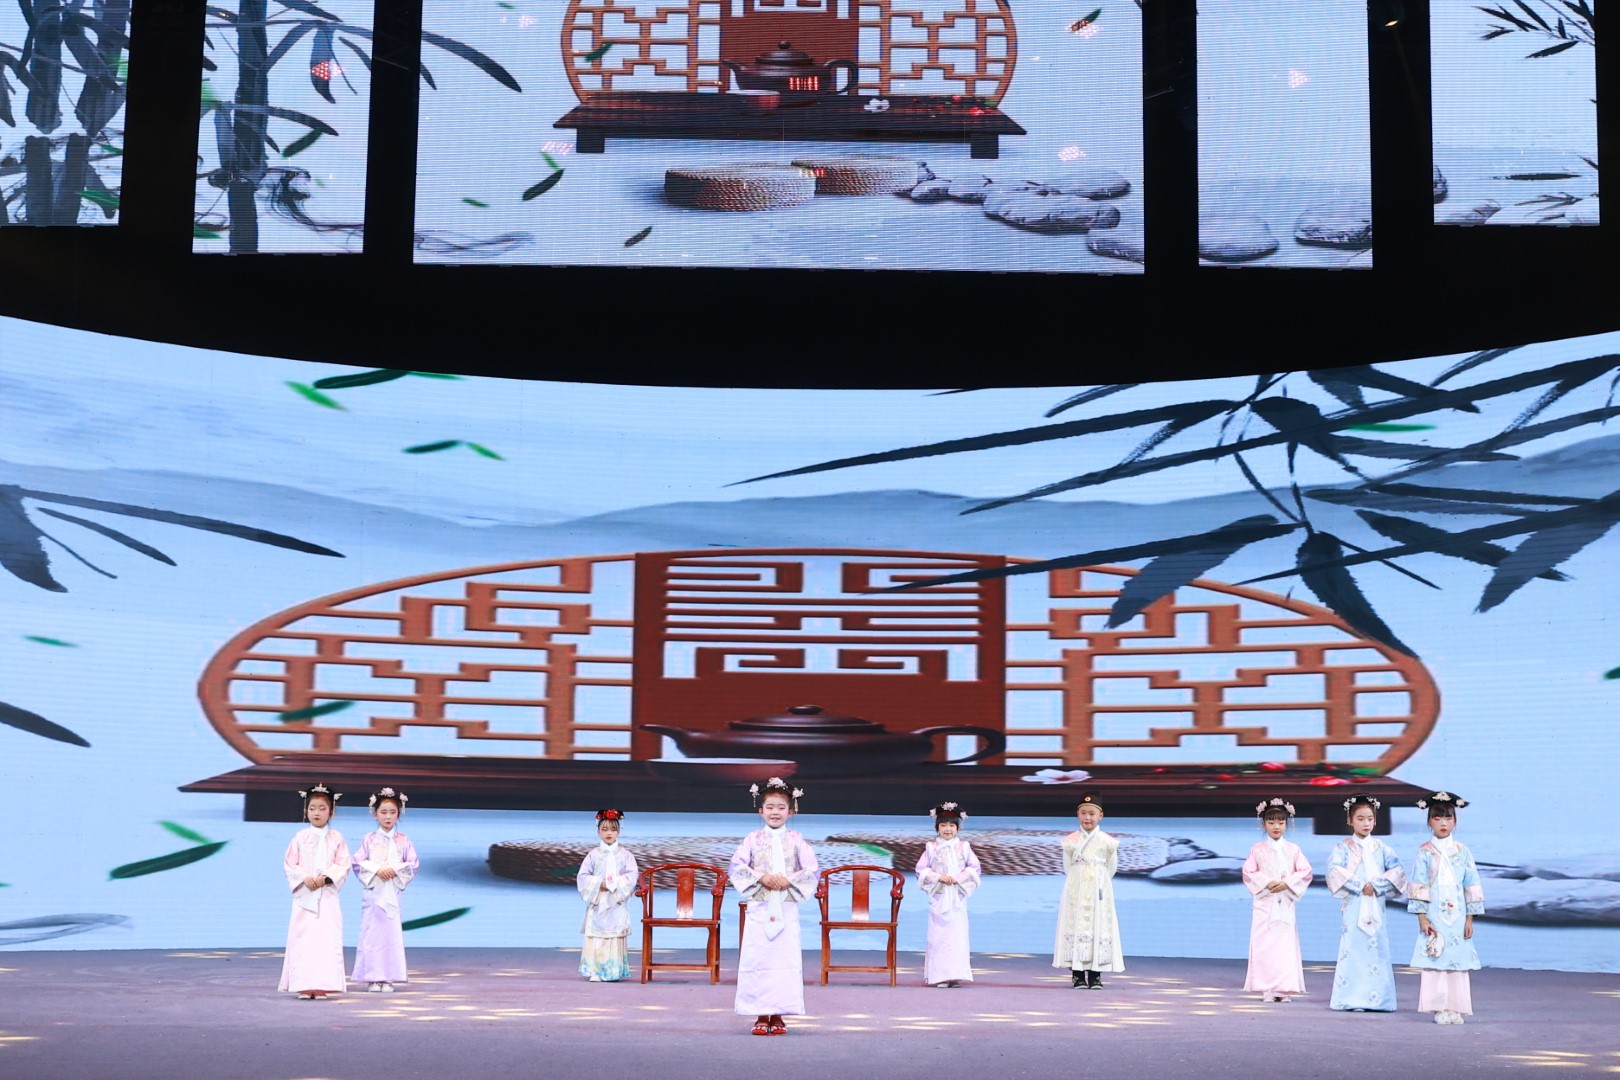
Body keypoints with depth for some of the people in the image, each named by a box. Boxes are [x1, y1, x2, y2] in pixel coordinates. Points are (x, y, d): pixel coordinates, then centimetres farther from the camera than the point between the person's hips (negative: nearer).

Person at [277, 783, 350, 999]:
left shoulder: (336, 838, 5)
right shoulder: (300, 837, 5)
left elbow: (343, 865, 0)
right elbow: (289, 864, 3)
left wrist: (325, 877, -15)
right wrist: (305, 878, -13)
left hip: (327, 895, 0)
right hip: (304, 895, 0)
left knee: (327, 938, -5)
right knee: (302, 938, -4)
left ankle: (322, 986, -2)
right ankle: (304, 986, -1)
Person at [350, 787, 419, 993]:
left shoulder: (403, 840, 6)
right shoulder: (369, 839, 4)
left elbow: (413, 864, 2)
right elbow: (358, 862, -1)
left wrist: (395, 870, -13)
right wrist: (376, 869, -14)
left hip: (392, 892, 1)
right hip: (373, 891, -1)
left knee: (392, 933, -2)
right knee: (372, 933, -3)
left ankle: (388, 978, 3)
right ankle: (373, 978, 2)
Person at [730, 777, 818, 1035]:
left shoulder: (795, 840, 5)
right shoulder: (753, 839, 5)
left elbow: (812, 869, -1)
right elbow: (737, 865, -3)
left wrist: (788, 880, -14)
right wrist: (761, 877, -15)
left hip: (787, 909, 0)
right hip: (759, 908, 0)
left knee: (785, 958, -2)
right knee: (757, 958, -2)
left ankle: (778, 1015, 6)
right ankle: (761, 1016, 5)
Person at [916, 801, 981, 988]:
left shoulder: (963, 846, 5)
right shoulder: (931, 848, 2)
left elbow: (974, 867, 3)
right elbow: (921, 869, 0)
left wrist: (959, 877, -12)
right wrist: (939, 876, -13)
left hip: (957, 897, 1)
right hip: (938, 897, -1)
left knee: (958, 935, -2)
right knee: (939, 934, -3)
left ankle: (955, 974, 3)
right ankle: (940, 975, 0)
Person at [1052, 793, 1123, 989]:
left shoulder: (1107, 841, 0)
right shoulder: (1070, 841, 0)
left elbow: (1111, 867, 7)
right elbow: (1067, 867, 7)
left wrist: (1097, 884, 8)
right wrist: (1078, 884, 6)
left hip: (1098, 892, 0)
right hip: (1075, 892, 0)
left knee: (1098, 927, 0)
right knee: (1075, 927, -3)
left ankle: (1095, 974, 6)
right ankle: (1077, 974, 2)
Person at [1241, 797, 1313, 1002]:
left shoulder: (1293, 849, 6)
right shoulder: (1257, 850, 4)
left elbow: (1305, 871, 1)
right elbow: (1249, 872, 0)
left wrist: (1287, 883, -12)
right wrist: (1267, 883, -14)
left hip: (1285, 903, 1)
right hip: (1264, 903, -1)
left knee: (1286, 943, -3)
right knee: (1264, 943, -4)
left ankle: (1284, 988, 1)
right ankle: (1267, 989, 0)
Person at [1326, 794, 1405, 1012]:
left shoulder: (1381, 847, 10)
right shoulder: (1344, 847, 2)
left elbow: (1396, 870, 0)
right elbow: (1335, 871, -12)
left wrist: (1375, 886, -12)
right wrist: (1359, 886, -16)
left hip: (1375, 906, 3)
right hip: (1353, 905, -3)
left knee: (1377, 948, 1)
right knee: (1353, 947, -5)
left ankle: (1377, 998, 5)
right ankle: (1353, 999, -3)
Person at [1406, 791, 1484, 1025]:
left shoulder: (1463, 852, 5)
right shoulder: (1425, 852, 1)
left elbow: (1472, 886, 6)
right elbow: (1418, 886, -1)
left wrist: (1470, 918, 2)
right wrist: (1422, 917, -8)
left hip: (1457, 916, 1)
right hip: (1433, 915, -1)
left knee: (1458, 961, 1)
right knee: (1434, 960, -3)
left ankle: (1455, 1009, 8)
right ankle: (1439, 1009, 4)